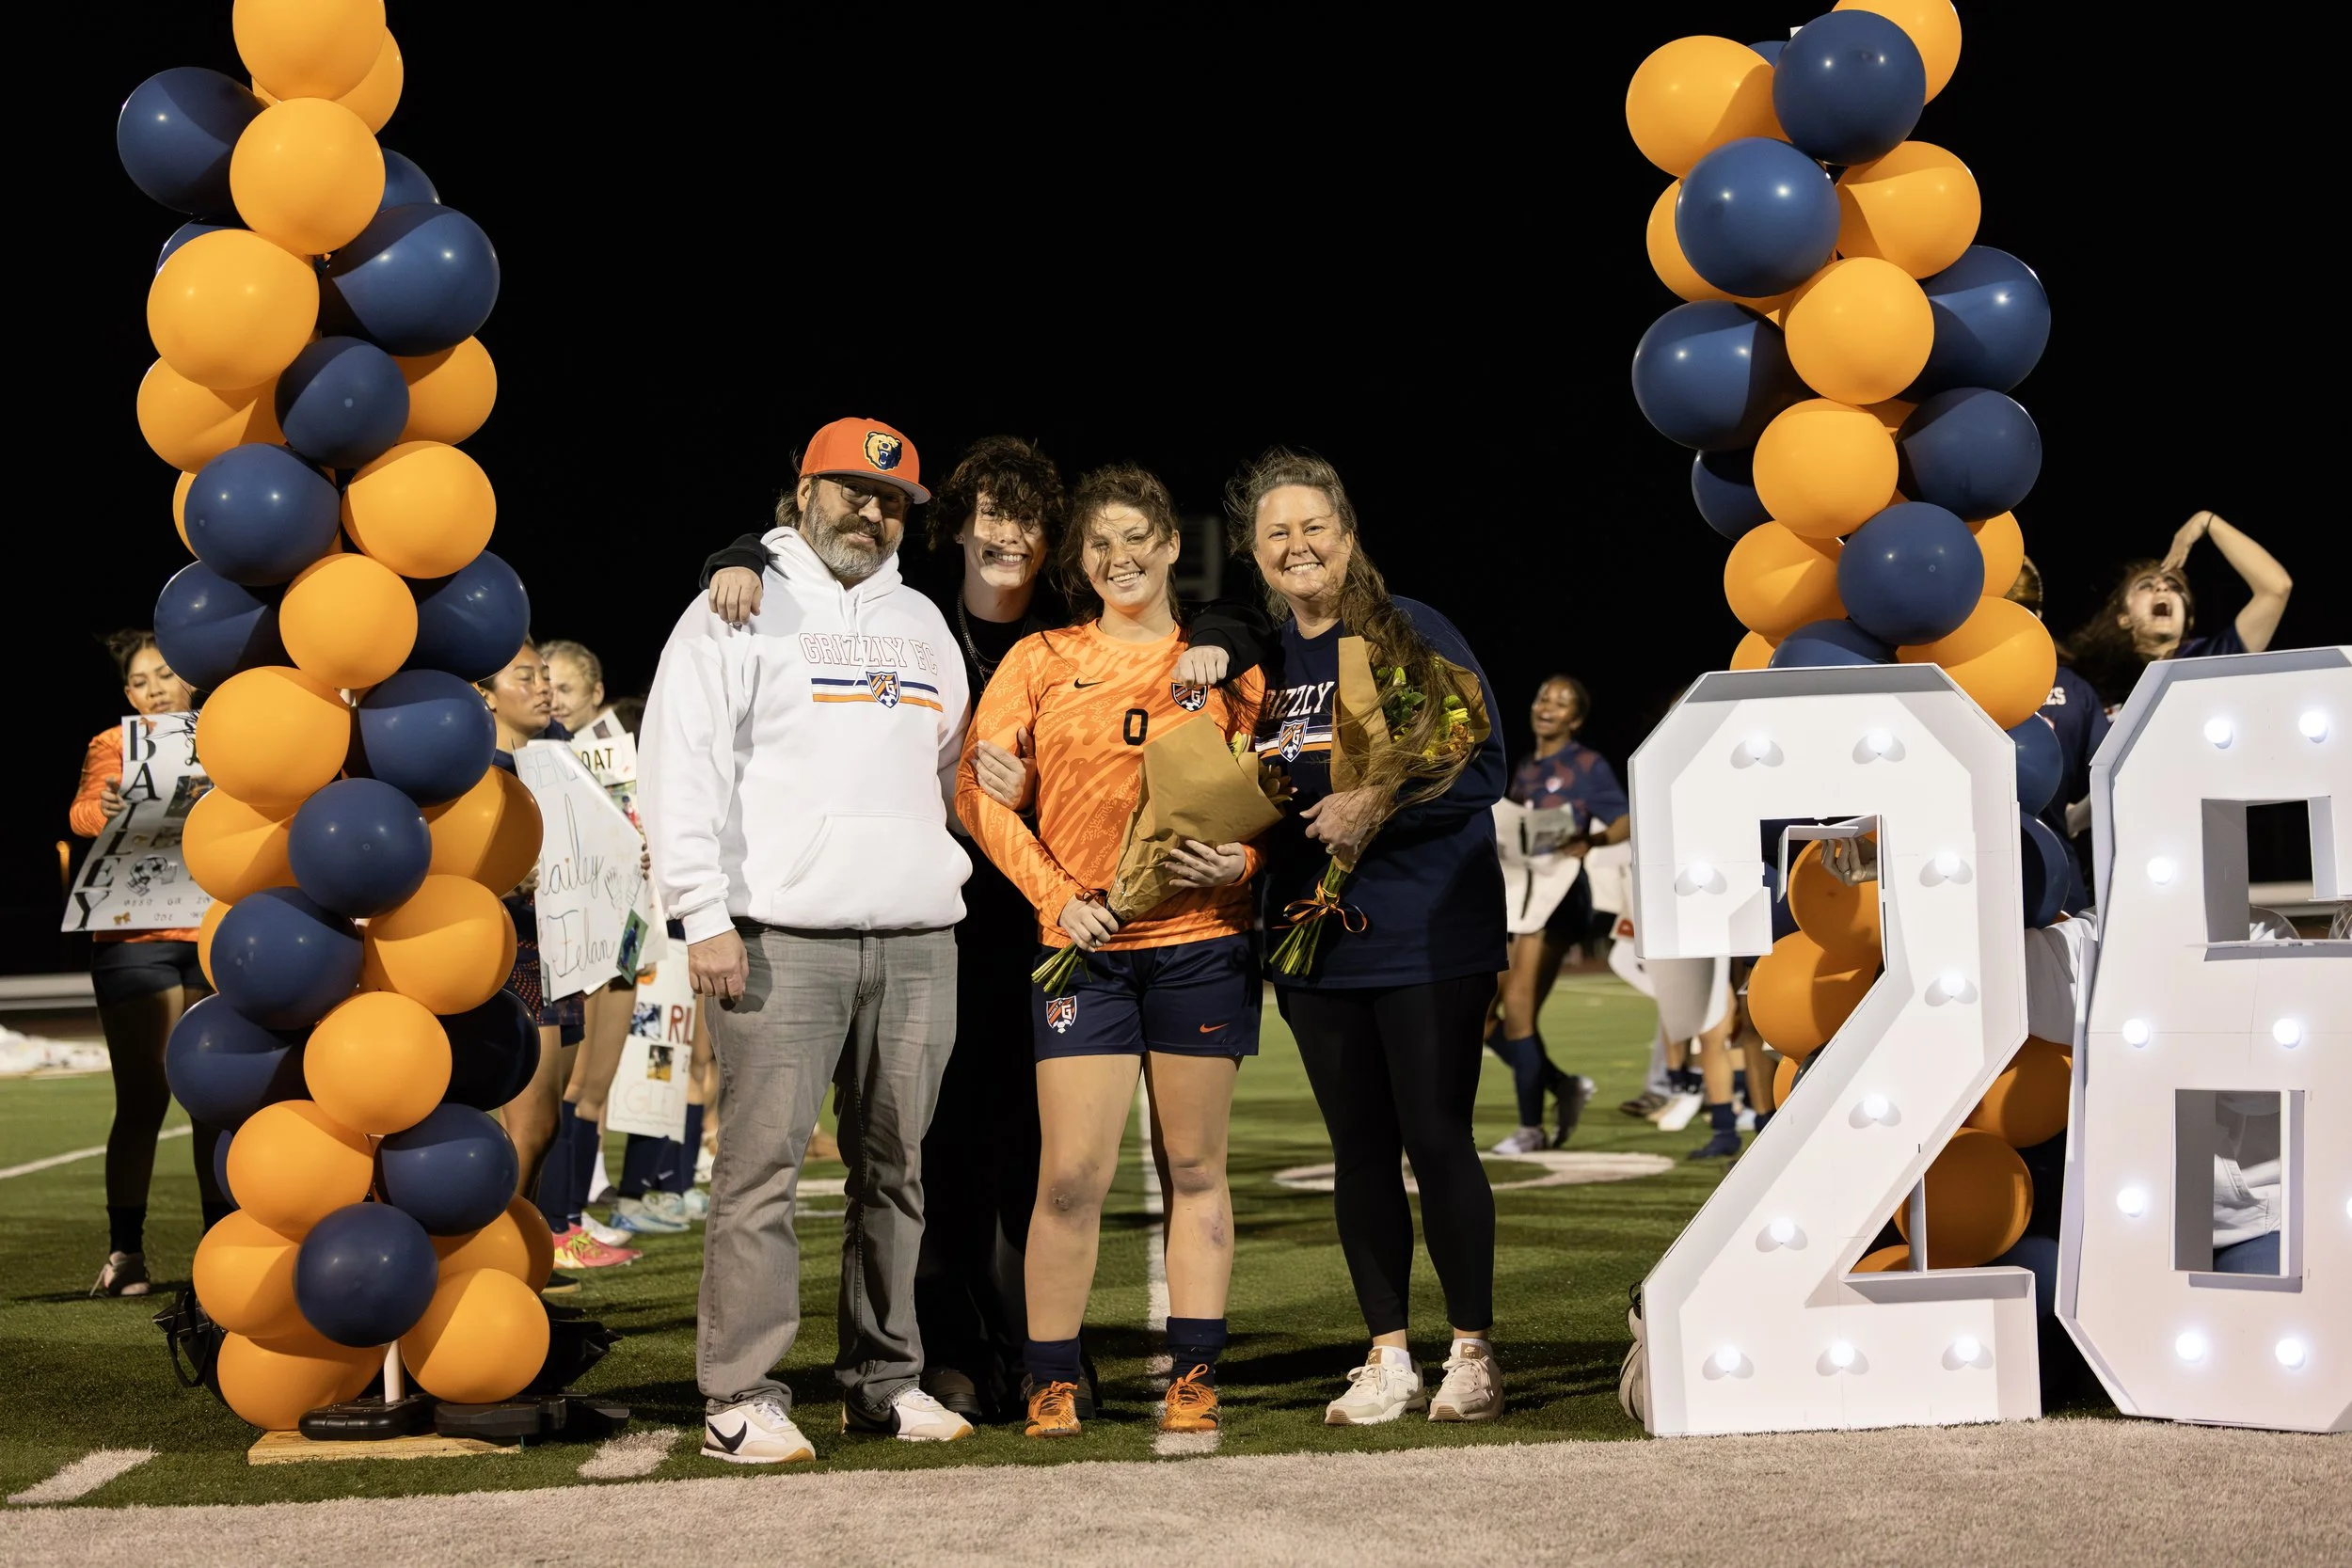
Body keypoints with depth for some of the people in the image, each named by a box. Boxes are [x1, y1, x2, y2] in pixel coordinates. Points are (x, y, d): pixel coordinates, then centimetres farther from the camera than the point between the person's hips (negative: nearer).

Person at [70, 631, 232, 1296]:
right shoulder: (114, 743, 6)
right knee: (143, 1098, -6)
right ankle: (124, 1252, -2)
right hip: (137, 937, -3)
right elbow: (82, 811, -12)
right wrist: (105, 810, -35)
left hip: (217, 937, 3)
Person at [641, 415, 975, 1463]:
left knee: (895, 1168, 7)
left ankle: (884, 1378, 15)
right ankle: (740, 1396, -3)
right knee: (762, 1163, -8)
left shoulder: (921, 622, 22)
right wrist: (704, 915, -11)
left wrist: (953, 878, 15)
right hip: (783, 939, -5)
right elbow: (682, 766, -4)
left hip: (917, 942, 5)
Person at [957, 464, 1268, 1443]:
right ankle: (1052, 1382, 7)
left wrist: (1242, 859, -8)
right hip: (1081, 945, -1)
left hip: (1201, 939, 1)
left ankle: (1193, 1379, 13)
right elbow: (978, 792, 2)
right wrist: (1056, 893, -8)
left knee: (1194, 1166, 6)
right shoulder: (1041, 661, 7)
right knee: (1072, 1174, -5)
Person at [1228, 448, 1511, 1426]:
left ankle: (1472, 1354, 8)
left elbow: (1481, 767, -8)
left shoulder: (1413, 635, -3)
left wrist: (1380, 806, -21)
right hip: (1315, 940, 5)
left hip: (1428, 935, -4)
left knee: (1437, 1138, -3)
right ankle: (1387, 1359, 15)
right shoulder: (1258, 658, 11)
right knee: (1360, 1150, 8)